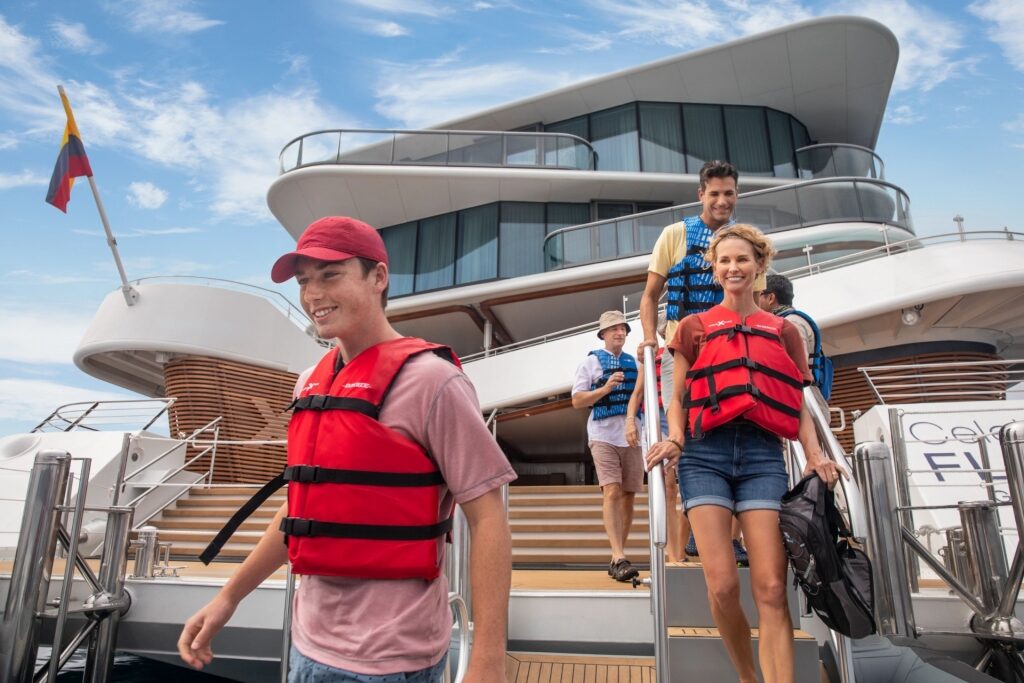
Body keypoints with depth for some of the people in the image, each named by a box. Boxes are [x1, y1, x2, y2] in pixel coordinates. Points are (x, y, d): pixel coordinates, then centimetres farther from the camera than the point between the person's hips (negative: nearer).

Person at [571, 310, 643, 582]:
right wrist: (605, 389, -14)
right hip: (603, 435, -4)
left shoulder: (635, 363, 16)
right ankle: (619, 558, -18)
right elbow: (577, 401, 0)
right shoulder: (591, 362, 6)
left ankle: (617, 558, 16)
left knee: (628, 496, 6)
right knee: (612, 493, -15)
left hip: (632, 436, 4)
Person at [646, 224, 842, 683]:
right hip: (706, 453, -1)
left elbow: (798, 405, 13)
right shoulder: (693, 327, 13)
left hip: (763, 454, 1)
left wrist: (814, 455, -3)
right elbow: (678, 398, 10)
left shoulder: (784, 331, 16)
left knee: (771, 589, -7)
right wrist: (674, 440, -9)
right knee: (722, 585, -7)